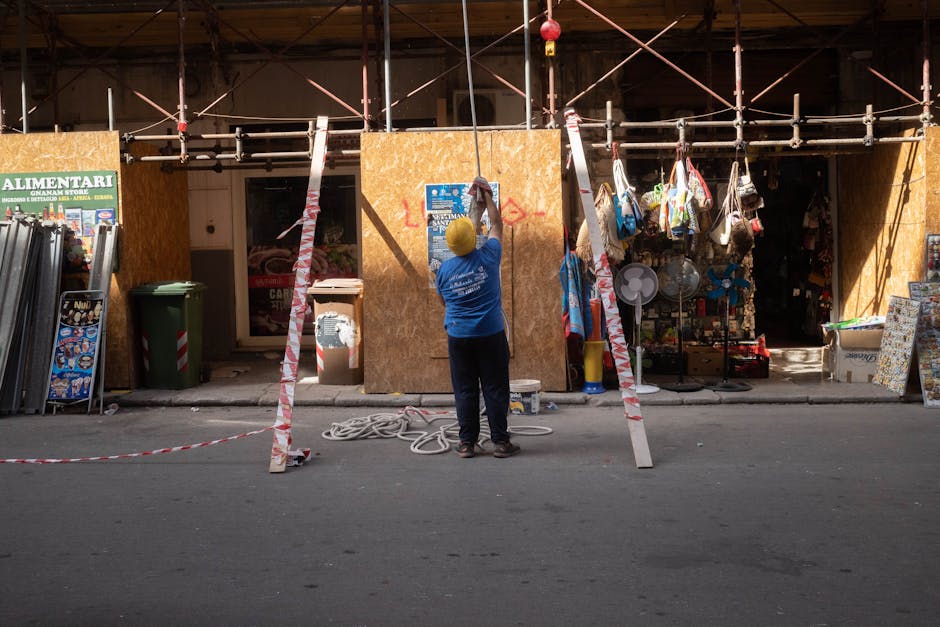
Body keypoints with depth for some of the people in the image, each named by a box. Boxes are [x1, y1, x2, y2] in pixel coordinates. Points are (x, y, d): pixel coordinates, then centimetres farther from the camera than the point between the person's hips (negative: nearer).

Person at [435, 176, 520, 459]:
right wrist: (487, 197, 20)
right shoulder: (488, 257, -8)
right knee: (495, 390, 5)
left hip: (459, 337, 1)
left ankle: (467, 443, 10)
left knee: (465, 391, 7)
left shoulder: (444, 270, -3)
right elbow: (497, 224, 9)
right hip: (491, 335, -1)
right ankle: (500, 441, 8)